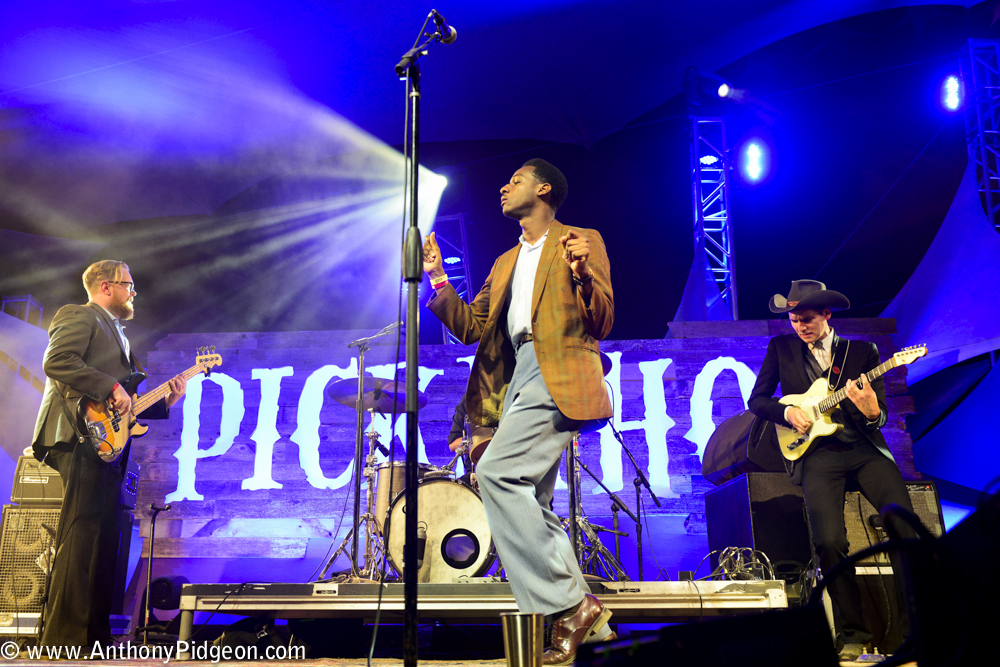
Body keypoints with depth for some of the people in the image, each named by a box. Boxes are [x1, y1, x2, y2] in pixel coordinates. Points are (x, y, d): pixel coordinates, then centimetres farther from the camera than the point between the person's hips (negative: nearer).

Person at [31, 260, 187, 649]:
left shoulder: (117, 333, 29)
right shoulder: (79, 316, 2)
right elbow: (56, 362, -17)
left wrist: (165, 401, 11)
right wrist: (111, 388, -18)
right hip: (82, 437, -10)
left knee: (105, 540, 8)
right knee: (81, 535, -12)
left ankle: (94, 637, 13)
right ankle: (64, 638, -9)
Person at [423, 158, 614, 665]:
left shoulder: (582, 241, 7)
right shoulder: (506, 262, 27)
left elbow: (601, 324, -2)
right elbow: (470, 328, 20)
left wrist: (582, 274, -20)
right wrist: (438, 278, 10)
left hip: (559, 374, -8)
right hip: (518, 380, 8)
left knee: (496, 472, -24)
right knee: (528, 507, 3)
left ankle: (568, 604, -16)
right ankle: (584, 615, 12)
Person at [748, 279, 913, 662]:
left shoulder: (863, 351, 13)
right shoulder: (781, 347, 14)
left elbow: (881, 416, 10)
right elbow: (757, 400, 14)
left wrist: (871, 412, -13)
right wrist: (787, 413, -5)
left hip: (865, 449, 1)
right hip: (817, 454, -1)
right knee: (829, 541, -19)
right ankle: (853, 634, -3)